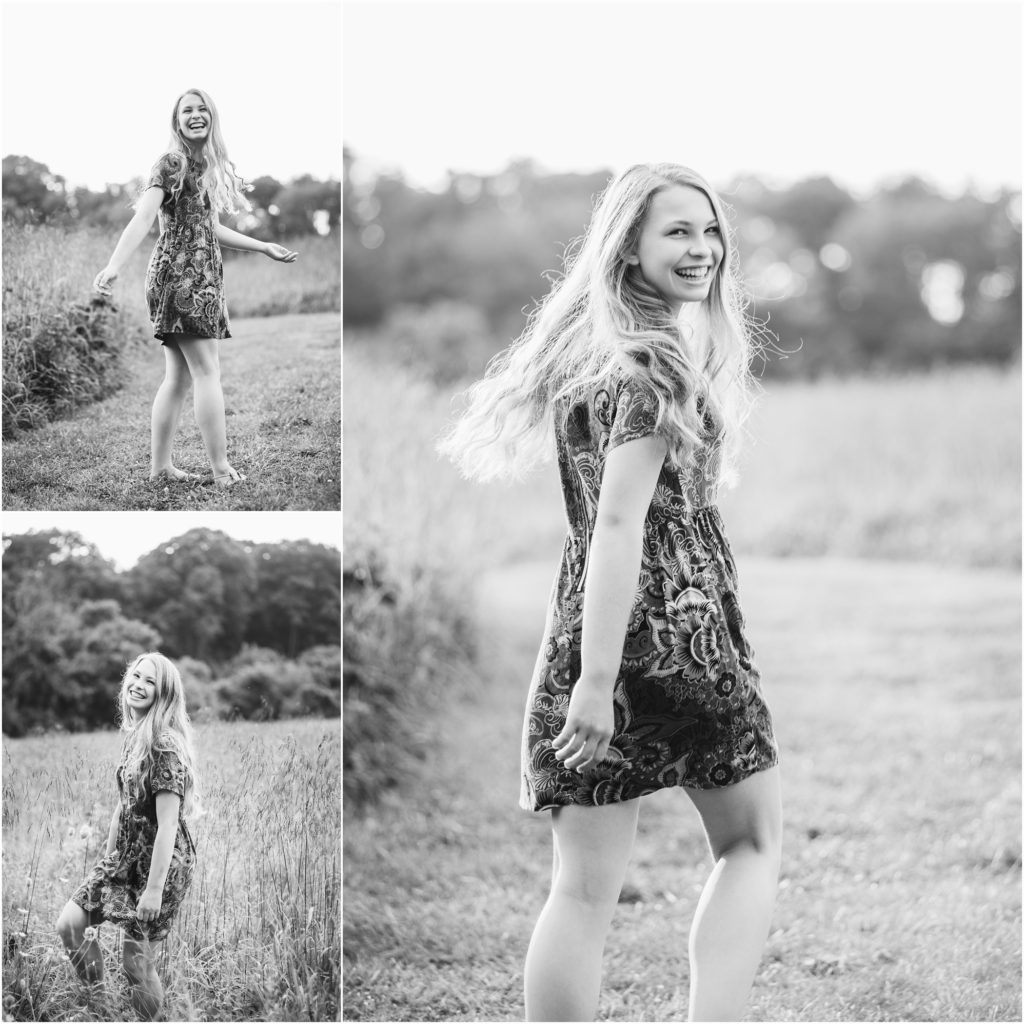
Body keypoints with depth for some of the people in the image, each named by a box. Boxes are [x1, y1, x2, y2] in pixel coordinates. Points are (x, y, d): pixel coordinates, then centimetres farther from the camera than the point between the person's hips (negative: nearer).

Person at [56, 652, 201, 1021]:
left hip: (161, 863, -8)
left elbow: (167, 824, -22)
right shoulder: (132, 737, 8)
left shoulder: (165, 745, -19)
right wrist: (108, 860, 19)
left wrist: (155, 888, -23)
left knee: (138, 962, -2)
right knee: (68, 925, -2)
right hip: (125, 859, 8)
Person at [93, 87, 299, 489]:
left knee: (179, 378, 9)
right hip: (180, 273, -9)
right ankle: (222, 470, -9)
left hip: (202, 277, 9)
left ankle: (160, 465, 14)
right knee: (207, 372, -9)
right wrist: (114, 265, -33)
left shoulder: (213, 168, 16)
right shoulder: (172, 165, -9)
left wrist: (265, 248, 32)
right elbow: (143, 218, -21)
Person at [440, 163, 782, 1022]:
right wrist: (598, 681, -23)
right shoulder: (659, 363, -11)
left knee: (583, 887, 6)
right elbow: (621, 524, -19)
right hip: (680, 626, -6)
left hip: (583, 631, 7)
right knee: (752, 845, 13)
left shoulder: (583, 353, 14)